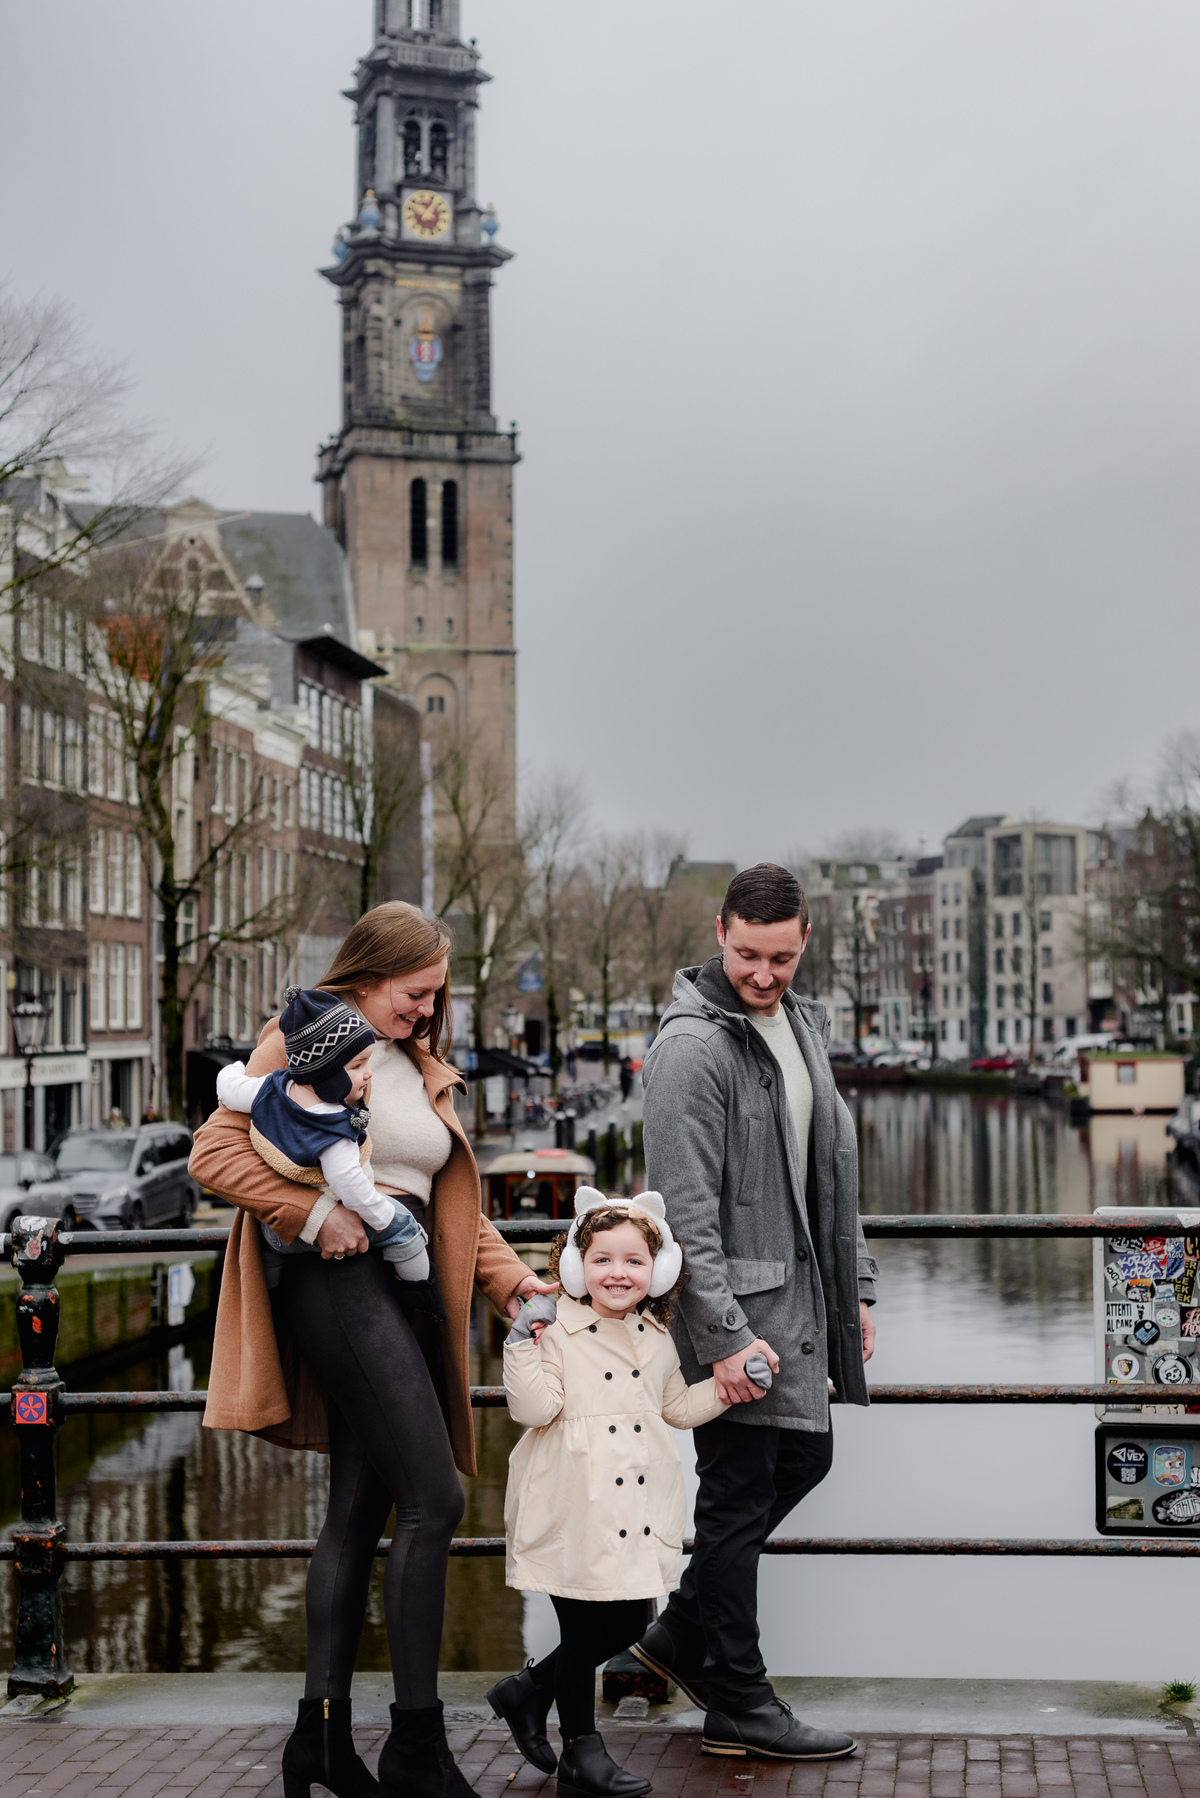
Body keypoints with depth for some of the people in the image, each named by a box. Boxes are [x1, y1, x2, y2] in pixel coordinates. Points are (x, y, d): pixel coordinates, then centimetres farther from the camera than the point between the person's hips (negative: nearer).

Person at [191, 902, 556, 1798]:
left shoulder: (424, 1069, 22)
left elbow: (453, 1201, 25)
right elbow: (216, 1152, -8)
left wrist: (510, 1275, 11)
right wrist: (316, 1212, -16)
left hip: (408, 1288, 8)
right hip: (339, 1282, -8)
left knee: (362, 1507, 8)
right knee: (435, 1498, -12)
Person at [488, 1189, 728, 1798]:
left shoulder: (657, 1341, 11)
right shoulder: (558, 1334, -7)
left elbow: (678, 1407, 22)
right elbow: (535, 1409, -15)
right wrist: (522, 1347, -21)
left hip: (638, 1514, 6)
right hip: (577, 1517, -6)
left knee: (627, 1625, 11)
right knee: (583, 1631, 2)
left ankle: (529, 1689, 32)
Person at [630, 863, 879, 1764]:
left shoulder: (803, 1024, 12)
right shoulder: (692, 1046, -16)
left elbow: (835, 1167, 19)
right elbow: (685, 1209, -20)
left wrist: (855, 1285, 16)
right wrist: (725, 1335, -23)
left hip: (799, 1289, 9)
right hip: (732, 1301, -9)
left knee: (804, 1457, 16)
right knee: (740, 1494, 0)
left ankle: (683, 1630, 29)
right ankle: (739, 1706, 13)